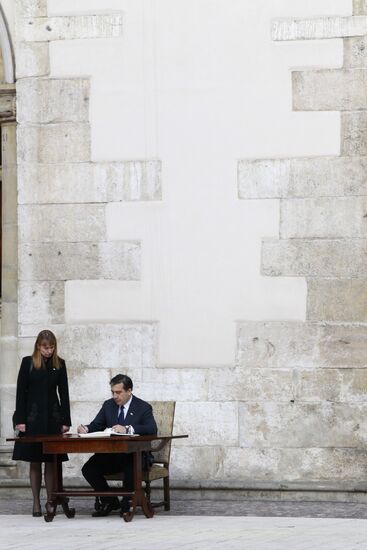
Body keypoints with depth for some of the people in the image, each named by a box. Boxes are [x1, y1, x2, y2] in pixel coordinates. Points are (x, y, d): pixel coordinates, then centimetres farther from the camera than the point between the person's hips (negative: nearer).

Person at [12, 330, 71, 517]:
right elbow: (21, 392, -1)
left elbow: (64, 393, 8)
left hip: (53, 417, 1)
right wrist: (20, 420, -7)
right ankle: (36, 504, 6)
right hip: (33, 417, -1)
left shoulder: (59, 364, 5)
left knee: (51, 463, 0)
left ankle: (51, 502, 3)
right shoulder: (28, 363, -1)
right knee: (35, 463, 2)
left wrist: (65, 420, 2)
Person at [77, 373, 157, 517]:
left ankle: (127, 504, -13)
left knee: (130, 467, -38)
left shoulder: (143, 408, -5)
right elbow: (96, 425, 10)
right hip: (111, 454, 5)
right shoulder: (108, 405, 11)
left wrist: (128, 429, -35)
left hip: (136, 455, -5)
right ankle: (110, 501, 2)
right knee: (88, 469, -17)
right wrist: (86, 429, -16)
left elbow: (152, 430, -21)